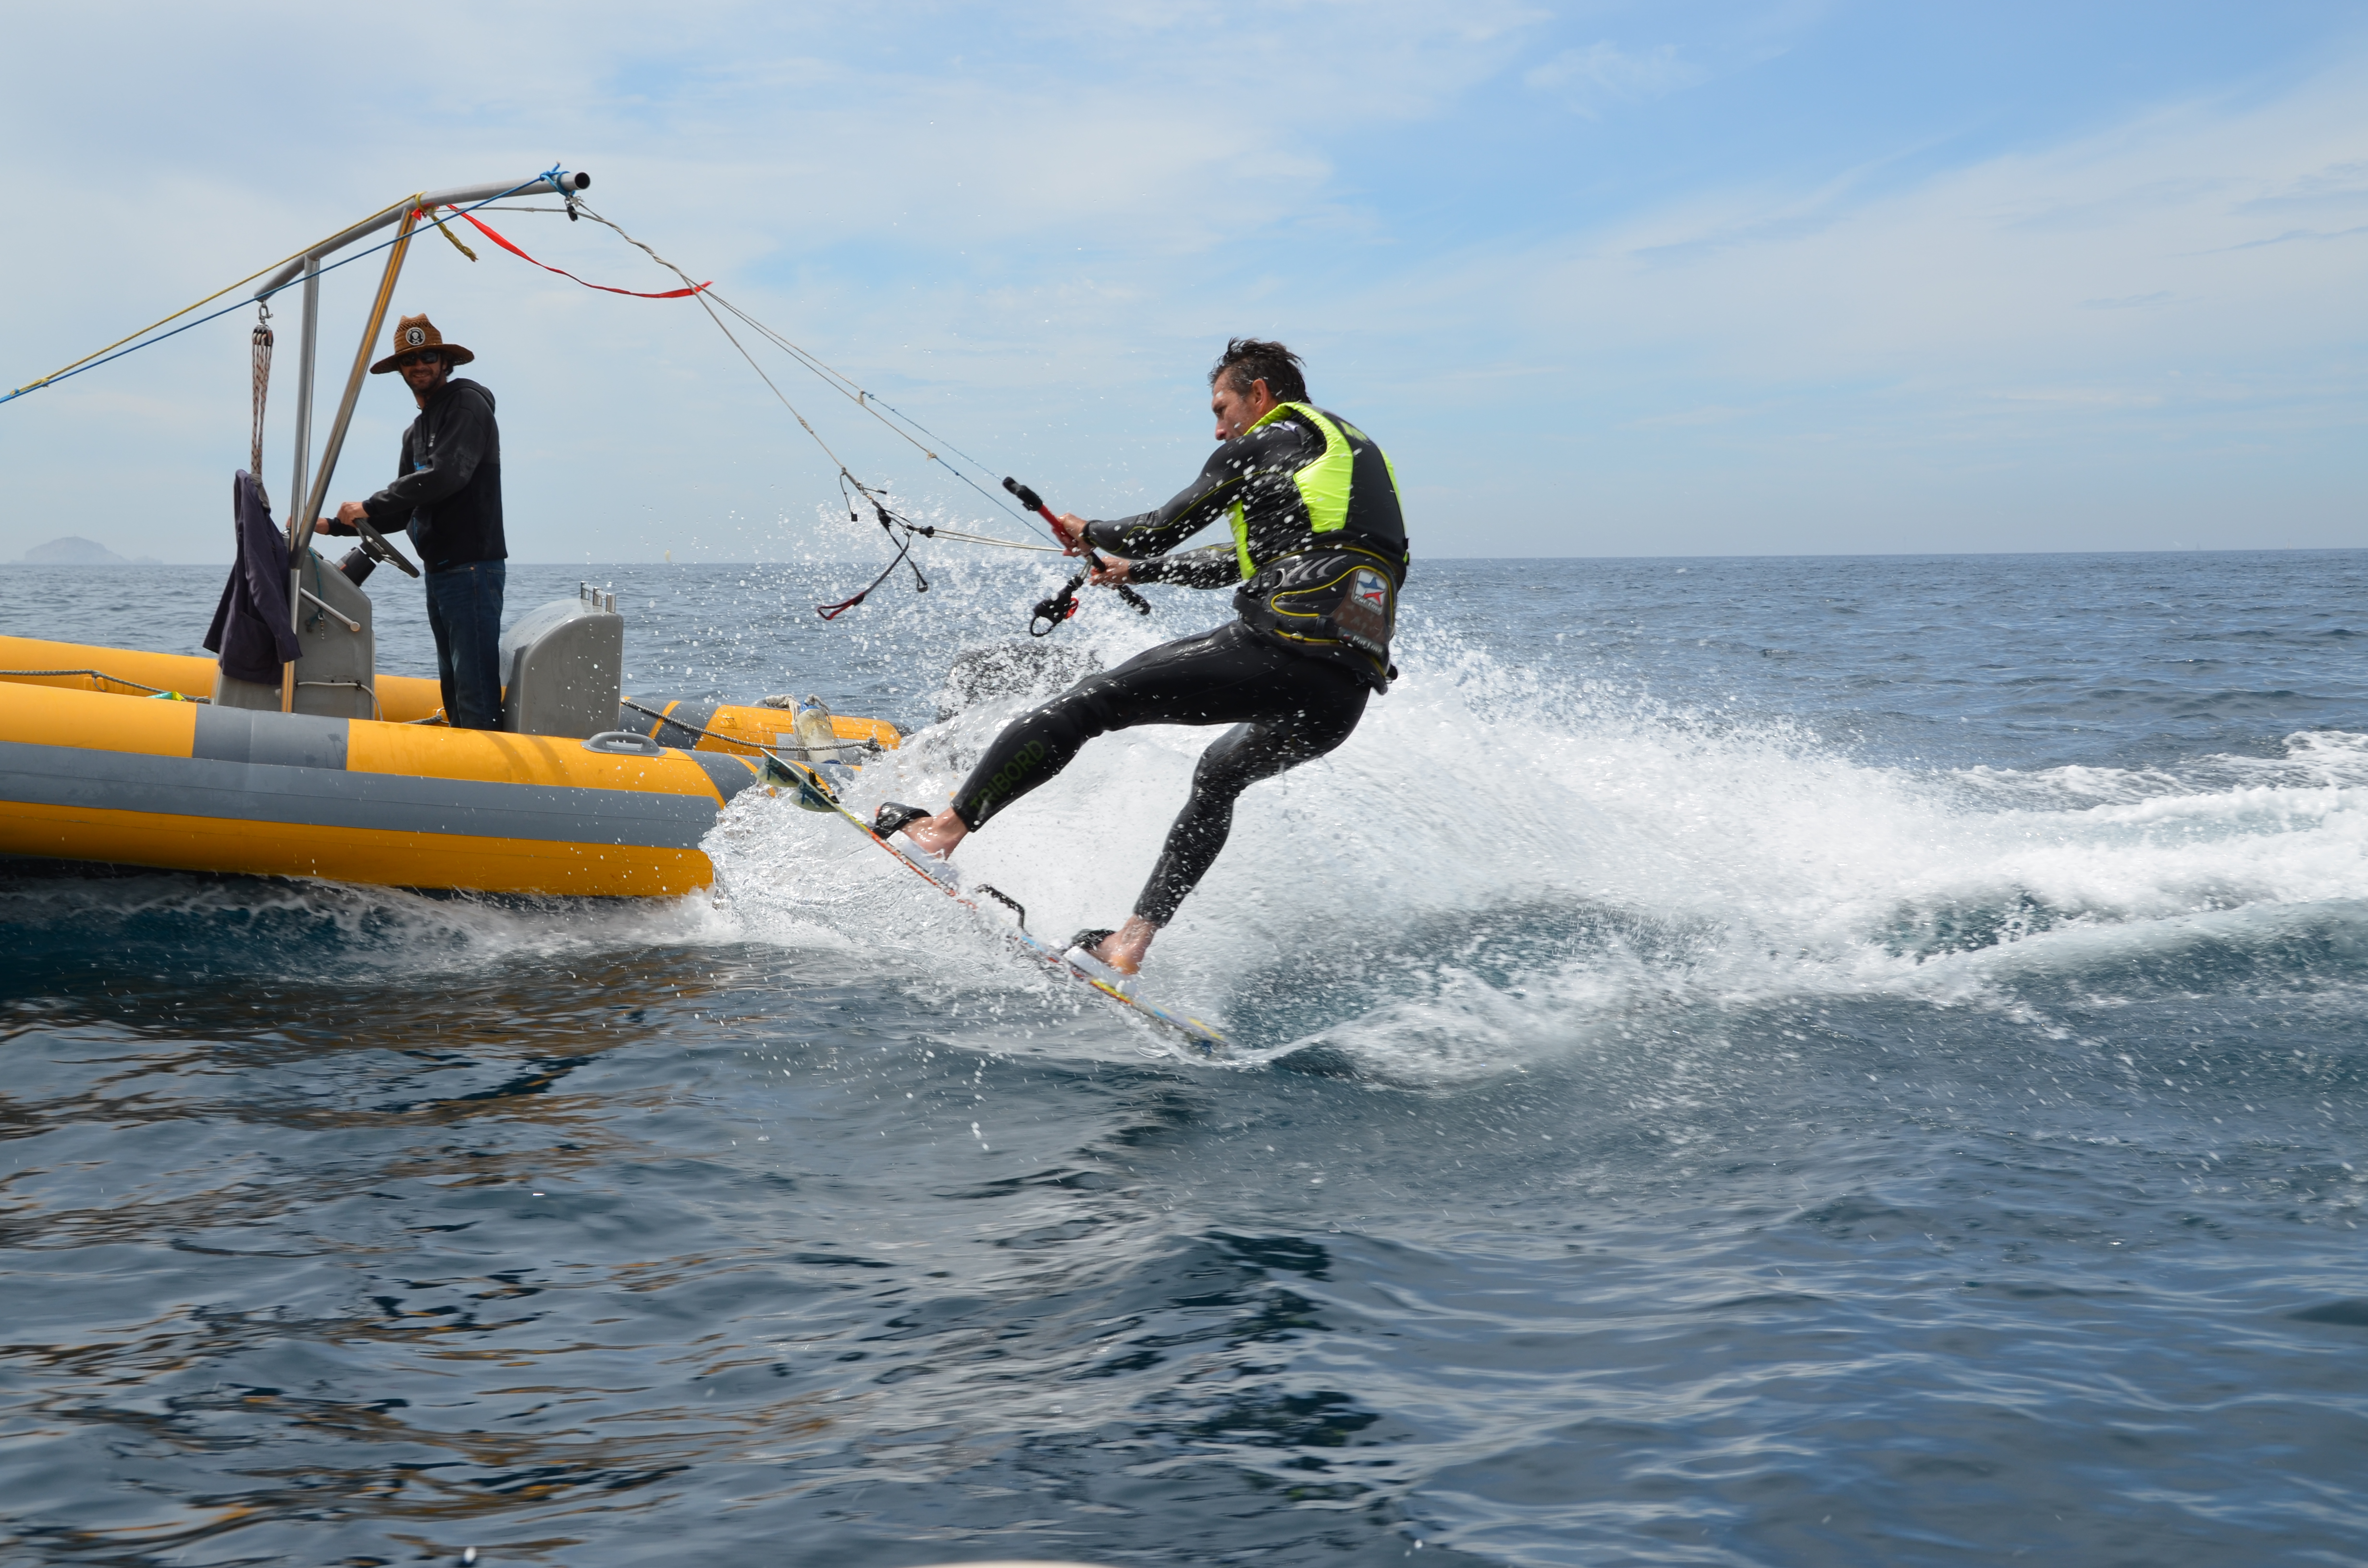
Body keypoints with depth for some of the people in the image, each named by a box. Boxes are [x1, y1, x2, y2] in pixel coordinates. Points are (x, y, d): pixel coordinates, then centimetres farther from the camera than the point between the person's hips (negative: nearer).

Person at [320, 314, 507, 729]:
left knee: (476, 688, -14)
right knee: (453, 687, 11)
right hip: (438, 571, 10)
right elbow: (403, 511, 23)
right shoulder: (416, 432, 22)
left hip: (472, 567, -10)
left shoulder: (467, 404, -6)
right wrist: (334, 525, 12)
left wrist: (370, 506, -15)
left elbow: (447, 476, -21)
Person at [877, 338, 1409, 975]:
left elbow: (1159, 531, 12)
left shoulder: (1260, 446, 8)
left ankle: (949, 825, 2)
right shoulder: (1356, 455, 32)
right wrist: (1137, 570, 51)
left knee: (1090, 702, 2)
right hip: (1346, 699, 8)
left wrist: (1092, 533, 34)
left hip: (1279, 647, -8)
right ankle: (1134, 942, 20)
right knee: (1219, 776, 29)